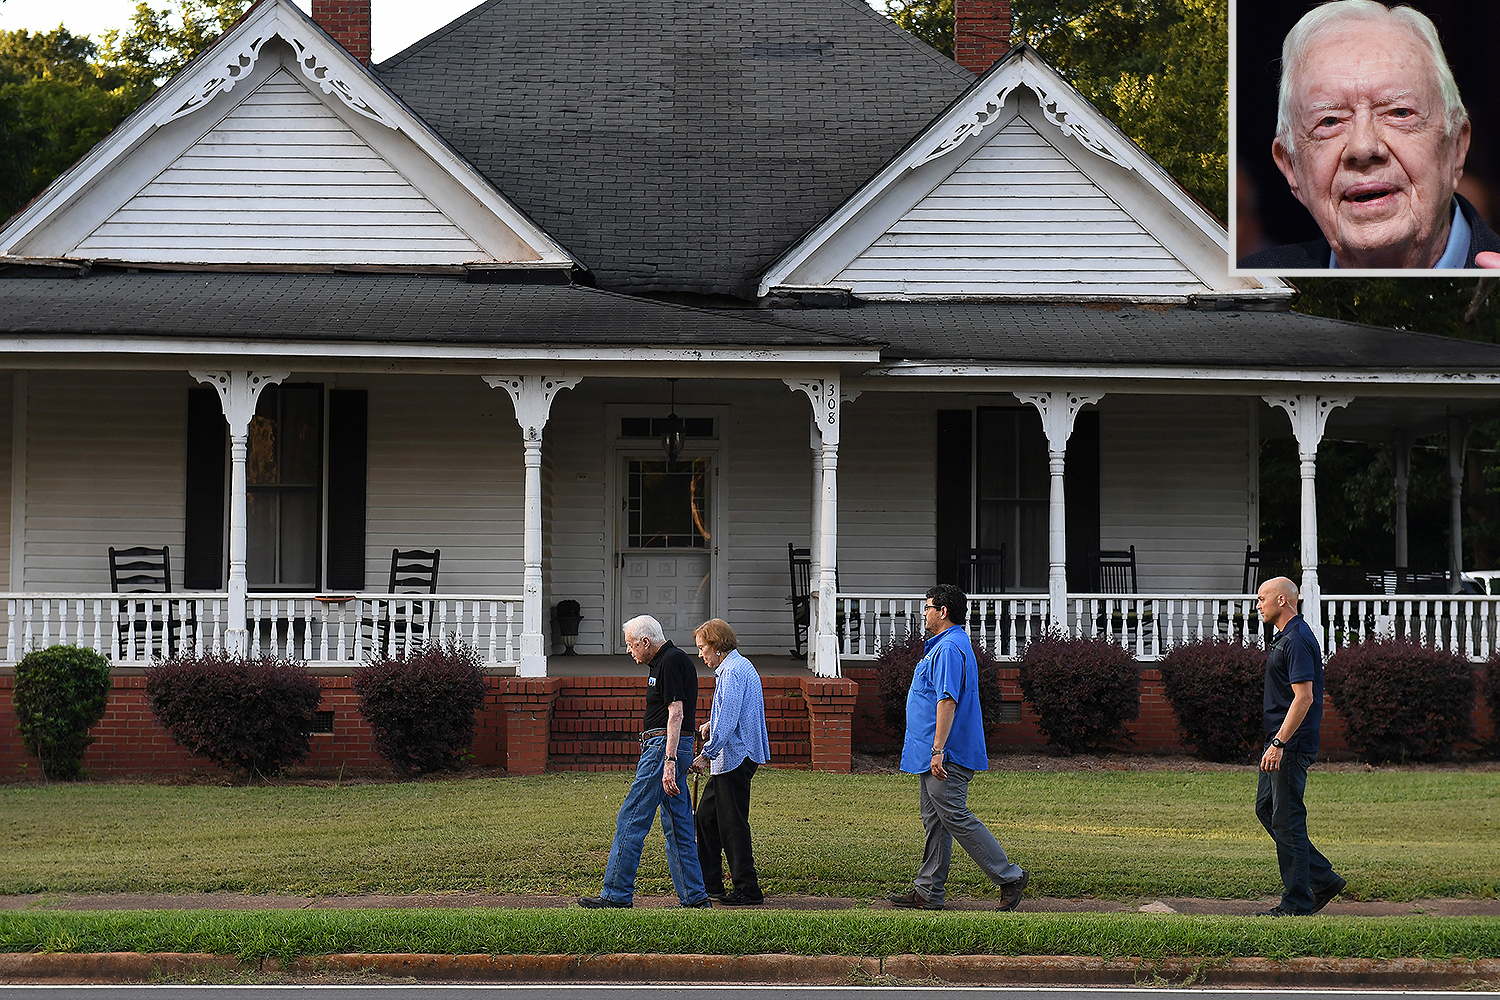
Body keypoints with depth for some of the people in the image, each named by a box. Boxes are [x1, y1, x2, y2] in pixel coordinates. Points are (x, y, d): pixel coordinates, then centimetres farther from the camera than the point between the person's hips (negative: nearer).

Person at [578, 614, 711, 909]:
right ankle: (694, 897, 8)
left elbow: (676, 714, -20)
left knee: (631, 820, -8)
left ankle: (617, 894, -7)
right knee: (677, 826, 9)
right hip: (665, 748, 11)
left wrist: (669, 761, -26)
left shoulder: (671, 662, -13)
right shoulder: (667, 661, 19)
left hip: (664, 745, -11)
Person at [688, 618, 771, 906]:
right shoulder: (741, 666, 16)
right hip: (735, 757, 11)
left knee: (732, 823, -6)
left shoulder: (733, 672, -17)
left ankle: (748, 889, -2)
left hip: (735, 757, -11)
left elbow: (727, 722, -23)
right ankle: (709, 883, 21)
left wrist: (706, 755, -20)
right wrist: (711, 725, 14)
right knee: (706, 815, 15)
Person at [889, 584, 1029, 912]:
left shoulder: (948, 649, -17)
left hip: (946, 758, -11)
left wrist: (938, 750, -28)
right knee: (934, 820, 11)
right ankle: (928, 891, 15)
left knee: (956, 818, -9)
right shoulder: (943, 645, 18)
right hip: (934, 756, 11)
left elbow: (947, 702, -25)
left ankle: (1009, 876, -4)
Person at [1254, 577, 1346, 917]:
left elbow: (1303, 697, -24)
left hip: (1291, 746, -11)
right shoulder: (1284, 638, 16)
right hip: (1281, 743, 11)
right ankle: (1323, 879, 17)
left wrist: (1279, 743, -26)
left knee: (1287, 819, -6)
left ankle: (1297, 904, -1)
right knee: (1266, 809, 14)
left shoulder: (1297, 640, -17)